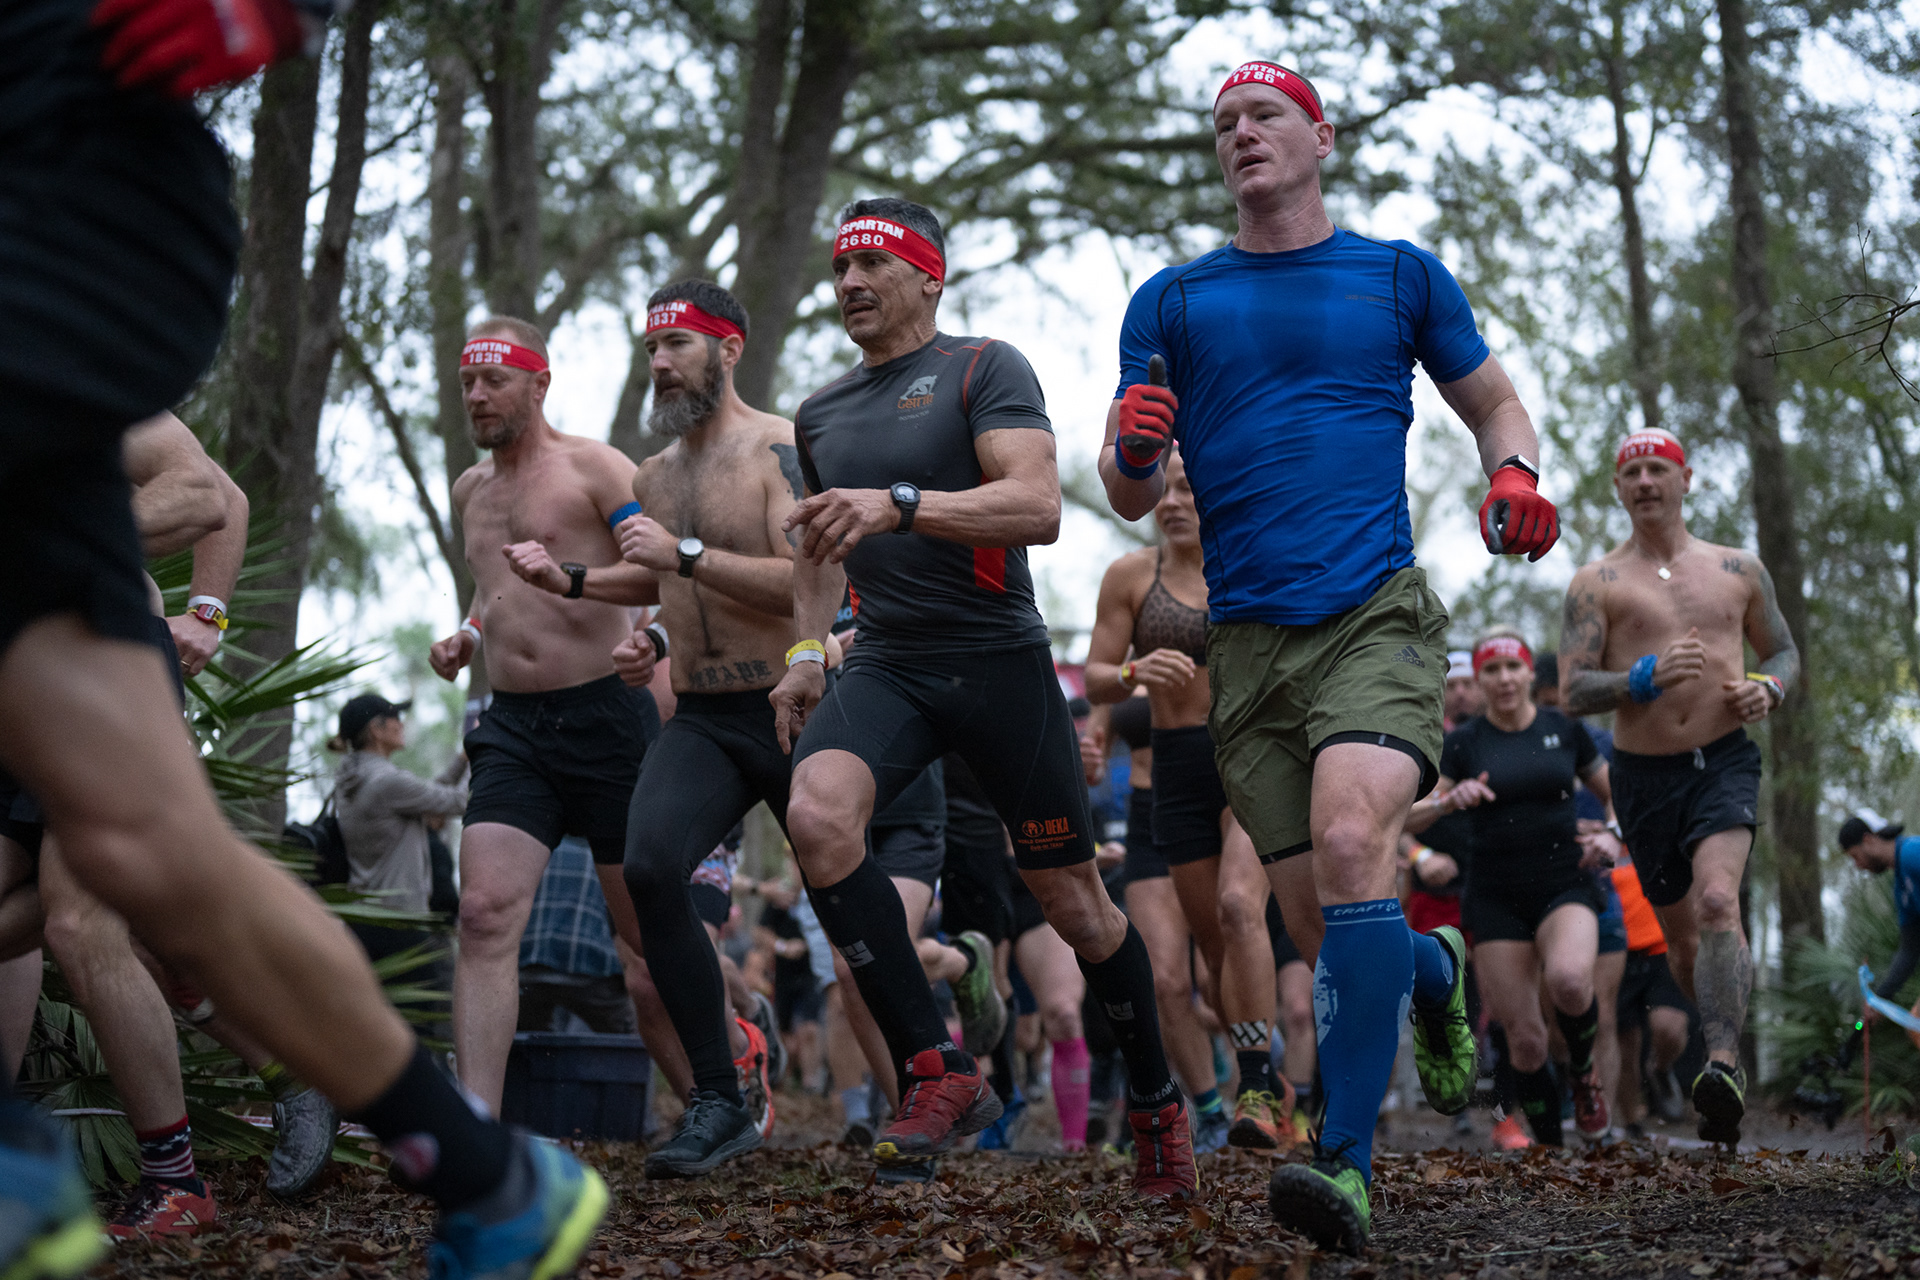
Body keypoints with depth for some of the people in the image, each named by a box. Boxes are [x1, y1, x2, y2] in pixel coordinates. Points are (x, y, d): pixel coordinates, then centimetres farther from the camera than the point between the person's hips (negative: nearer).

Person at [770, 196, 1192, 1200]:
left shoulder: (984, 368, -3)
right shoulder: (821, 414, 17)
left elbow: (1037, 506, -17)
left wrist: (899, 505, -28)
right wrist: (805, 652, 15)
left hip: (999, 660, -4)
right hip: (884, 665, 4)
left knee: (1072, 902, 2)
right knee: (817, 814, -27)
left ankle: (1156, 1100, 27)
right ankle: (939, 1073, -21)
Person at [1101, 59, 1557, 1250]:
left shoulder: (1400, 276, 11)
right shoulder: (1172, 301, 13)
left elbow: (1494, 401, 21)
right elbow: (1133, 497, 11)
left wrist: (1516, 473, -2)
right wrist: (1134, 452, -13)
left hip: (1376, 614, -3)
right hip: (1247, 641, 3)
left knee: (1351, 840, -28)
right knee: (1324, 929, 2)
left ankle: (1348, 1163, -27)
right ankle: (1434, 973, 39)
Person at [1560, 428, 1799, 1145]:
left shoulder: (1739, 570, 10)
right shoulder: (1596, 585, 2)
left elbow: (1783, 651, 21)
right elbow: (1572, 691, -6)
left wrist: (1768, 689, -3)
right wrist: (1647, 678, -24)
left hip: (1725, 761, -1)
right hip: (1643, 774, 1)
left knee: (1718, 900, -26)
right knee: (1680, 934, 12)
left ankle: (1722, 1066, -34)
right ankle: (1727, 1050, 37)